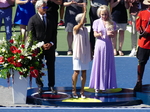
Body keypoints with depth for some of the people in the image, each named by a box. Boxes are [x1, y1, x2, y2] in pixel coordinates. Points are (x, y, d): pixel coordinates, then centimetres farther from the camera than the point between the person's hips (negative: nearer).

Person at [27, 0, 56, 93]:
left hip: (50, 46, 3)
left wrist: (51, 43, -6)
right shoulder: (33, 19, -4)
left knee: (51, 66, 5)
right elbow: (31, 35, -7)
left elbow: (54, 33, 9)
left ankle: (51, 85, 14)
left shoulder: (51, 18, 8)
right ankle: (40, 85, 17)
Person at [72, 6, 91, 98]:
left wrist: (90, 53, 14)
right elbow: (81, 23, -30)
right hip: (78, 54, -6)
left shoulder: (85, 29, 11)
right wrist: (85, 12, -25)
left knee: (84, 73, 5)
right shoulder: (76, 28, -8)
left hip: (85, 54, 6)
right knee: (76, 72, -2)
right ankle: (74, 90, 10)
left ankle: (82, 91, 10)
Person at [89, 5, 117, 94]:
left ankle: (105, 86, 11)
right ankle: (97, 86, 4)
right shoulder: (97, 22, 2)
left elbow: (114, 35, 3)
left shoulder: (112, 23, 5)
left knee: (107, 65, 3)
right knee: (98, 65, 0)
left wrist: (110, 34, -20)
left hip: (108, 45, 2)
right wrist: (99, 34, -24)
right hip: (99, 44, -2)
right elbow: (95, 34, -1)